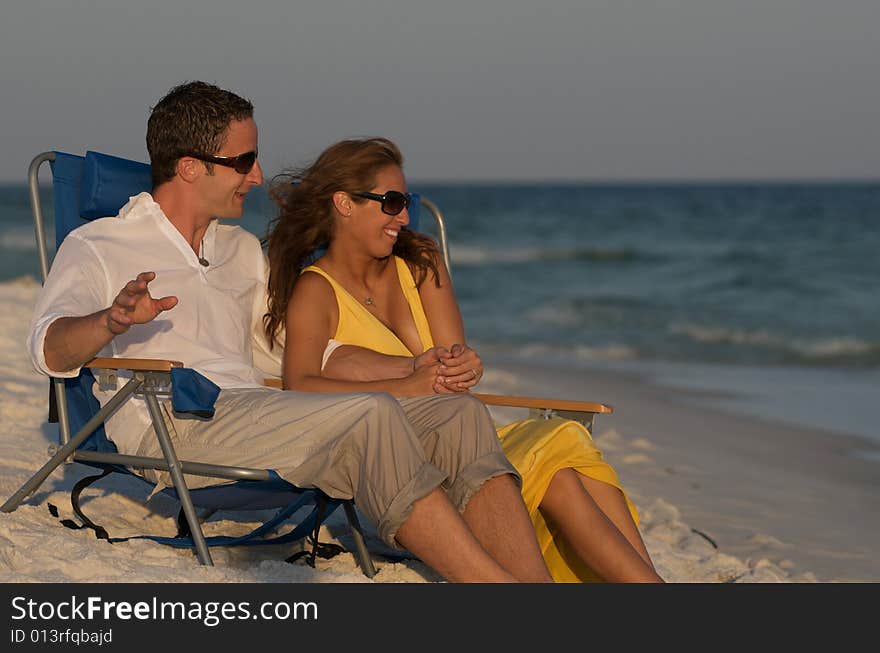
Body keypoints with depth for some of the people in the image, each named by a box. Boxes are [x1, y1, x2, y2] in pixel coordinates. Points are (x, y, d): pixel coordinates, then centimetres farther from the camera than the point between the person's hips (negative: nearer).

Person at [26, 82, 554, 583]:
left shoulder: (243, 251, 30)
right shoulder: (96, 247, 10)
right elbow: (50, 349, -7)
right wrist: (111, 321, -31)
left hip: (258, 422, 6)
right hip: (173, 428, -6)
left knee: (458, 419, -17)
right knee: (371, 415, -32)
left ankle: (537, 590, -36)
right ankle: (492, 580, -38)